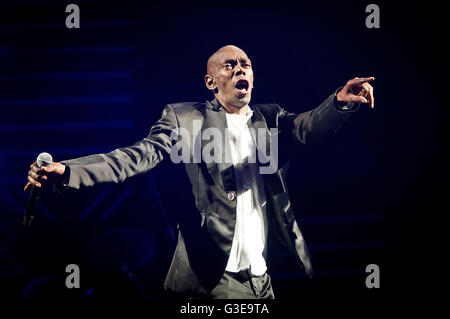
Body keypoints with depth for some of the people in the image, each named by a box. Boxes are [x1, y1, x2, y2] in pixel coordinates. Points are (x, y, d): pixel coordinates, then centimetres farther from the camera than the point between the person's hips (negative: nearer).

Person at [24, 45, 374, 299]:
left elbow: (308, 126, -6)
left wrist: (341, 102, -30)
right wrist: (67, 171, -25)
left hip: (262, 278, 4)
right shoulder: (185, 118, 2)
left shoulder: (272, 118, 12)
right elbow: (139, 155, -9)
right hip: (208, 277, -3)